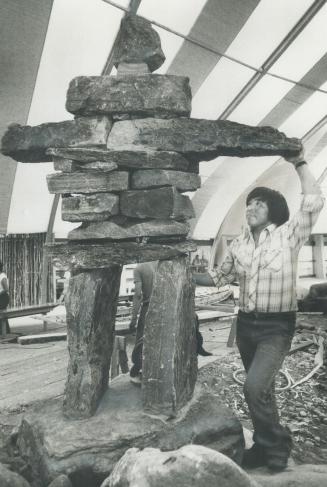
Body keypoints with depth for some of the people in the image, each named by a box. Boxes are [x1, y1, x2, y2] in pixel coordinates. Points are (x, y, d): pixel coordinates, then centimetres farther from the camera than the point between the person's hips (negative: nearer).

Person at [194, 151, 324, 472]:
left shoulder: (288, 235, -7)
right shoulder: (238, 244, 7)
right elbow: (219, 277, 17)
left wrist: (299, 162, -12)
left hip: (277, 326, -5)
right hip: (245, 324, 6)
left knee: (255, 387, -18)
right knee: (260, 390, 17)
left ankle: (275, 446, 8)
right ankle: (266, 445, 37)